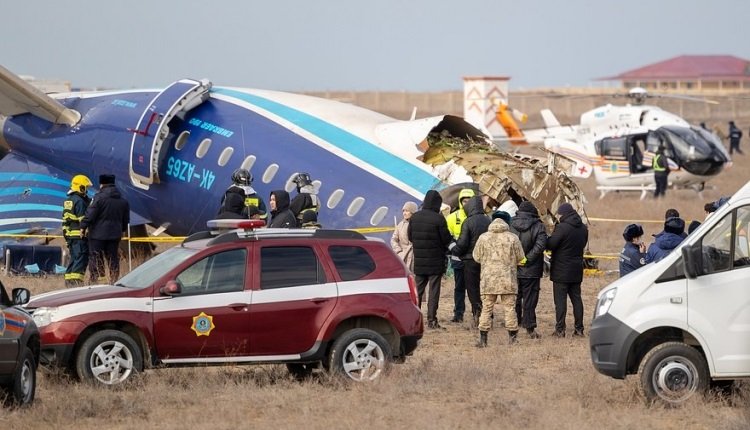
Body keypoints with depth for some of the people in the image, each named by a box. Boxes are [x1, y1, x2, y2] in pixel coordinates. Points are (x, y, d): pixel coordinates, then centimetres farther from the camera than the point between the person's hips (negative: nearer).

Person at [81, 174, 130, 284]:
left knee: (95, 258, -1)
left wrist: (83, 226, -7)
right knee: (113, 258, 12)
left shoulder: (99, 197, -13)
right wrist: (122, 230, 30)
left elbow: (90, 214, -17)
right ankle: (114, 281, 13)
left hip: (98, 234, -6)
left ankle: (95, 281, -6)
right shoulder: (123, 200, 9)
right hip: (115, 234, 6)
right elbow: (126, 219, 18)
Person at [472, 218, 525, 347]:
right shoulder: (512, 238, -1)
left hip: (488, 279, 0)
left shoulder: (483, 238, 0)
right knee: (509, 308, 6)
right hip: (508, 280, 0)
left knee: (486, 308, 6)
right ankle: (512, 337, 7)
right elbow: (520, 258, 4)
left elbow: (476, 257, 7)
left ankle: (483, 338, 4)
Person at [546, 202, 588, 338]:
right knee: (576, 298, 12)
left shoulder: (562, 228, -18)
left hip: (561, 271, -7)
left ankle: (560, 329, -4)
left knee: (560, 300, -3)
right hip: (577, 270, 7)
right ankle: (579, 328, 12)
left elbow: (550, 245, -17)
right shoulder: (583, 228, 6)